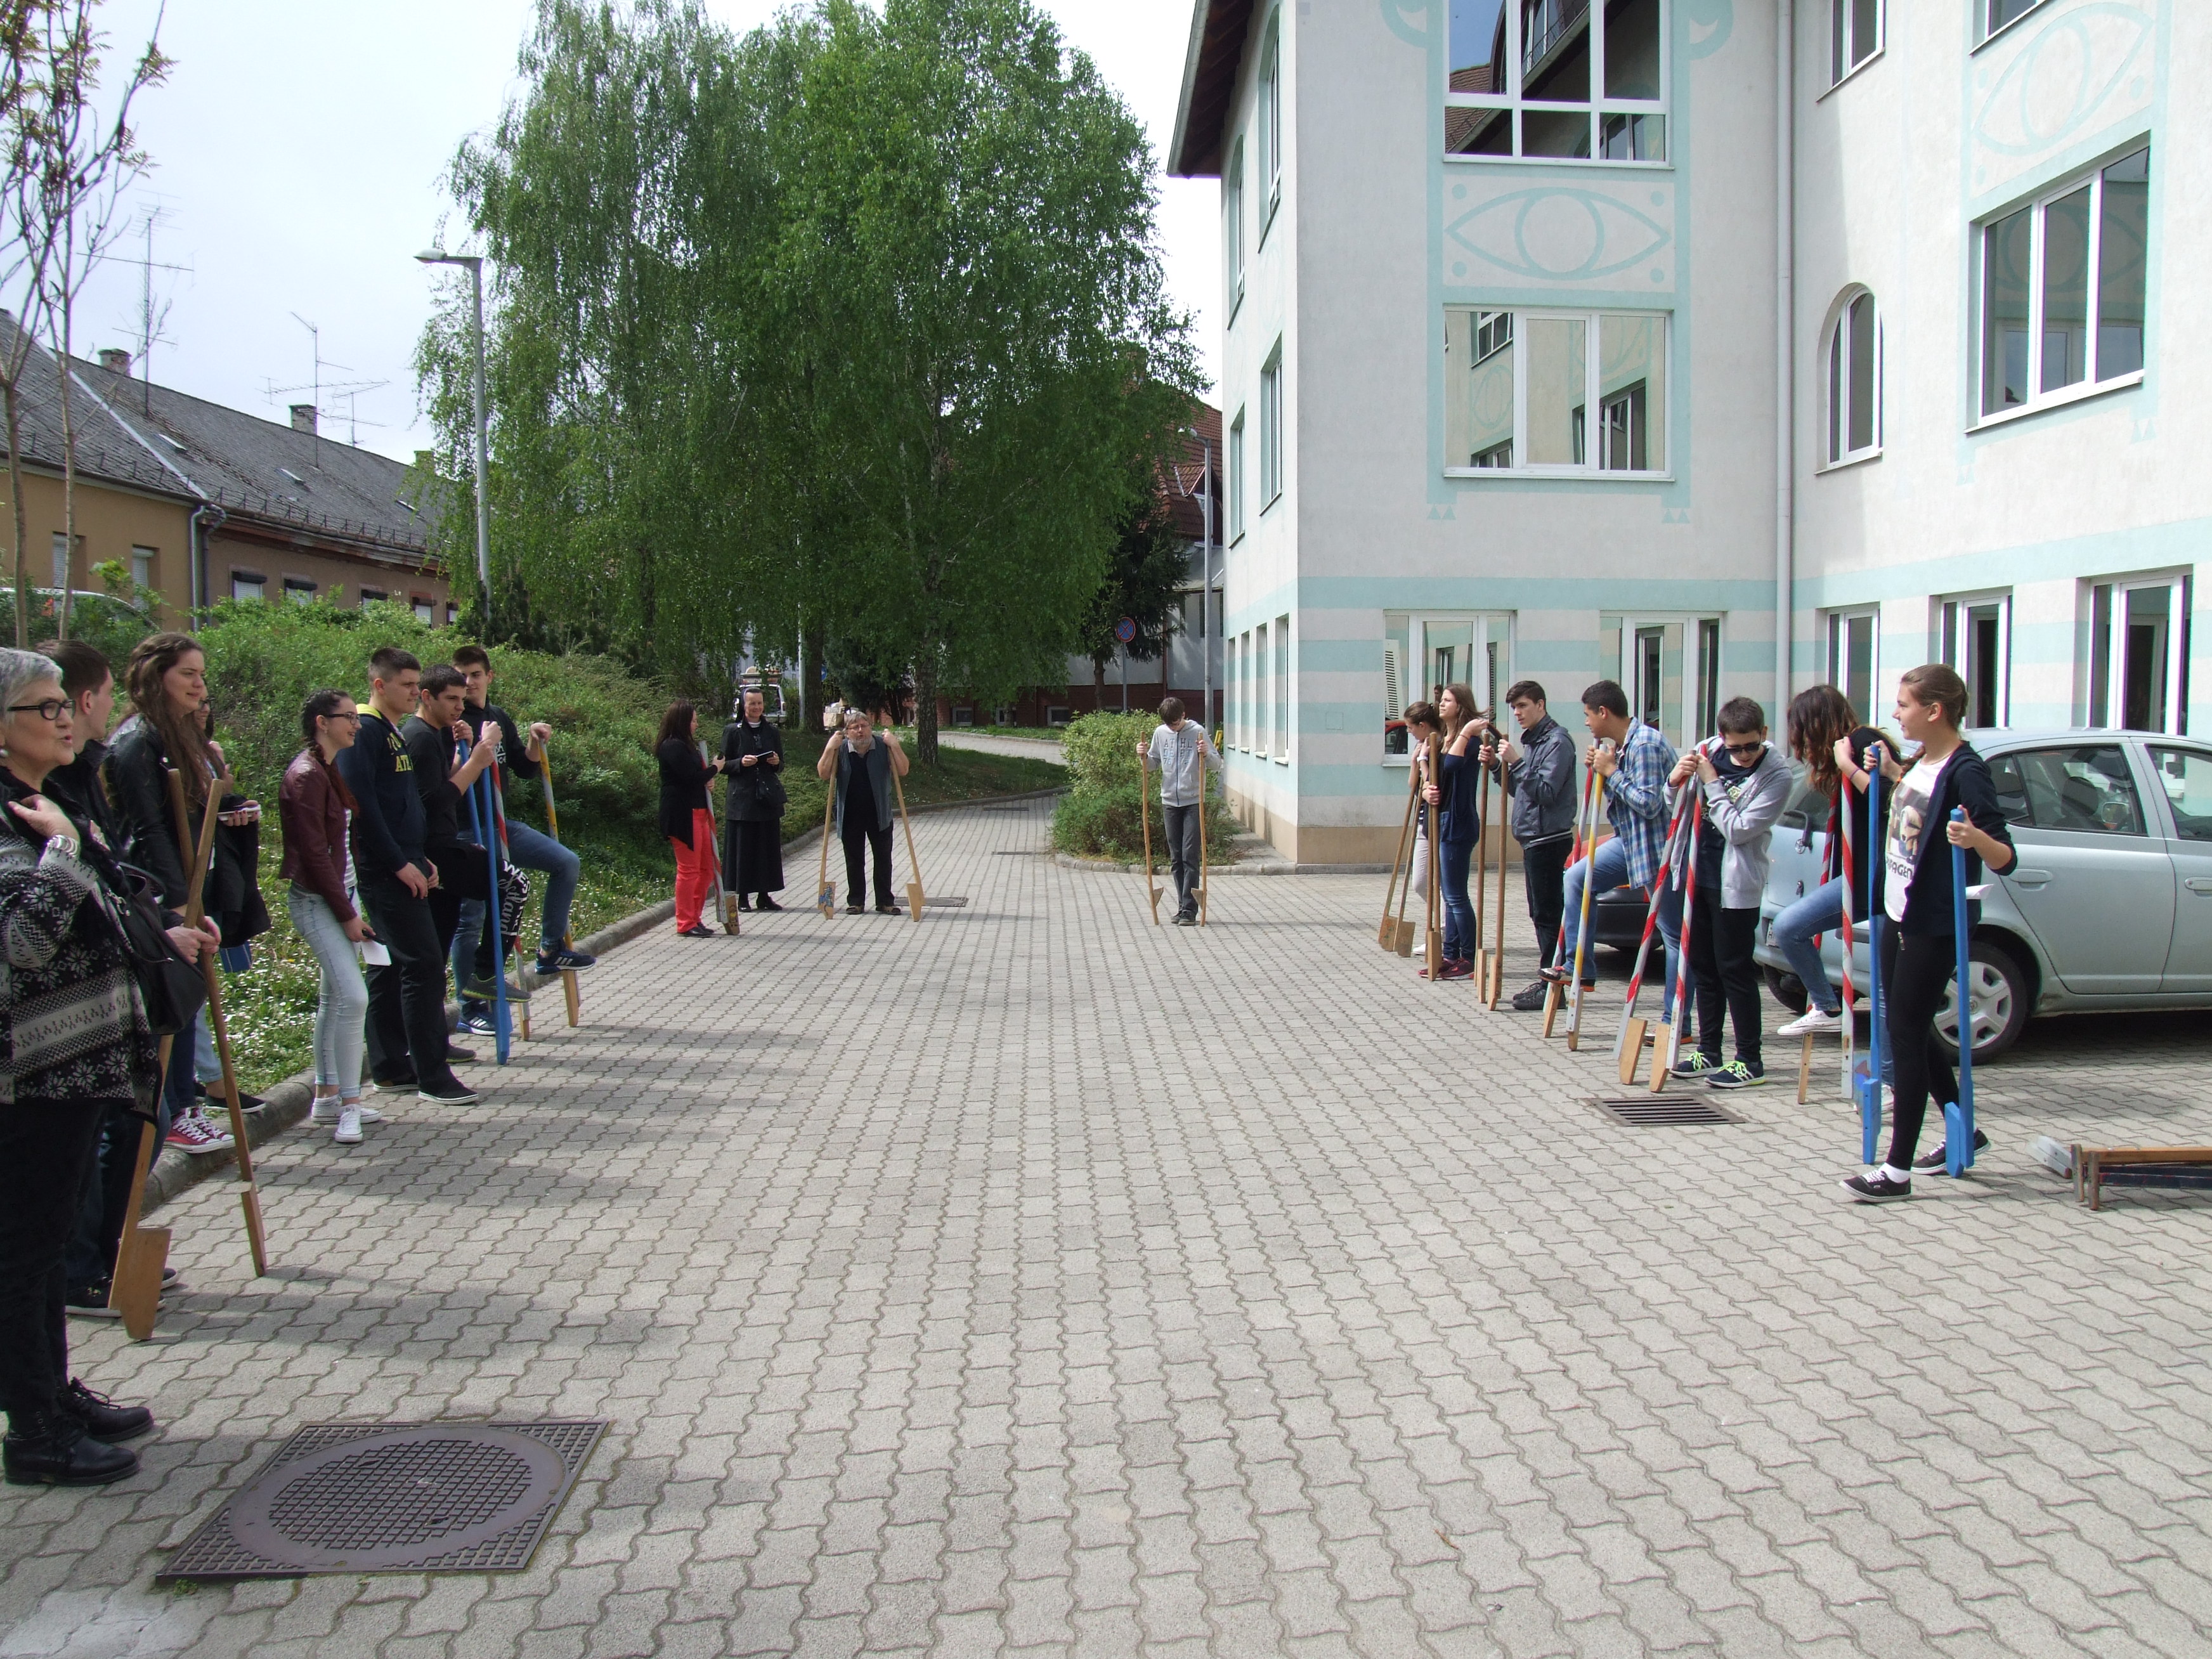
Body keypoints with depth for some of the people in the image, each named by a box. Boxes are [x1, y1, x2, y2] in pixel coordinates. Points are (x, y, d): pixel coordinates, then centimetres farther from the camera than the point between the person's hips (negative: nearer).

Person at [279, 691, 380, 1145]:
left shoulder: (333, 769, 14)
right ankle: (349, 1105, -10)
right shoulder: (306, 776, -15)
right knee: (353, 996, -16)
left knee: (335, 997, 13)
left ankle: (327, 1097, 22)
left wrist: (350, 907, 11)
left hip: (339, 893, 10)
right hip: (314, 898, -10)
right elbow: (314, 854, -18)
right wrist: (347, 915, -15)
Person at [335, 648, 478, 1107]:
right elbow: (361, 805, -20)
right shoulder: (364, 732, -12)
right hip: (384, 872, -10)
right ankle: (432, 1076, -7)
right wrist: (400, 864, -19)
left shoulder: (398, 733, 18)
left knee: (391, 967, 13)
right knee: (424, 965, -10)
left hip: (403, 869, 10)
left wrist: (422, 858, 15)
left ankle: (390, 1068, 20)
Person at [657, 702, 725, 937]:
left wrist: (708, 774, -1)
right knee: (689, 869, -5)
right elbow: (692, 778, -20)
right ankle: (686, 924, 1)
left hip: (698, 813, 10)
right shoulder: (673, 747, -13)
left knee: (706, 868, 12)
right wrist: (714, 768, -4)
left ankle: (694, 918, 19)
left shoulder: (684, 746, 19)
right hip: (682, 816, -10)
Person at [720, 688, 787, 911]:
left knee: (769, 847, 4)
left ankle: (764, 896, 12)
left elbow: (780, 766, 16)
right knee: (743, 848, -2)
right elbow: (723, 766, 1)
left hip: (768, 798, 4)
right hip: (742, 798, -3)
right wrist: (741, 763, -17)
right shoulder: (732, 731, 1)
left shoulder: (772, 732, 12)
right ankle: (743, 897, 5)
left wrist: (777, 762, -6)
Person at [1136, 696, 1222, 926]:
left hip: (1193, 802, -4)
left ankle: (1189, 910, -8)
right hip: (1169, 802, 4)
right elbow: (1153, 765, 17)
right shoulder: (1160, 733, 7)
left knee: (1190, 856, -8)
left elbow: (1217, 765, -4)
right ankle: (1182, 907, 15)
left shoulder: (1198, 732, -4)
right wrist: (1144, 756, -3)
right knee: (1176, 858, 8)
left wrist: (1206, 754, -24)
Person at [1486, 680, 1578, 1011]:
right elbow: (1519, 790, 19)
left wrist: (1516, 762, -23)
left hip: (1549, 839, -10)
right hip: (1533, 838, 10)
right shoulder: (1530, 741, 16)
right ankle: (1547, 979, 20)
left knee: (1548, 912, -6)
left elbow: (1546, 792, -21)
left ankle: (1550, 983, -3)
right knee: (1541, 913, 13)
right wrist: (1497, 766, 5)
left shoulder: (1557, 741, -13)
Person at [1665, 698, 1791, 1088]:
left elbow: (1738, 829, -21)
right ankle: (1709, 1052, 24)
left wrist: (1712, 783, -18)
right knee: (1703, 967, 13)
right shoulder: (1708, 751, 0)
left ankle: (1750, 1061, 7)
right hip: (1700, 874, 6)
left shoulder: (1776, 774, -15)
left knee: (1735, 969, -2)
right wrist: (1676, 781, -11)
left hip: (1736, 884, -6)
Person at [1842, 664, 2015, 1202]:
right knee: (1910, 1031, 17)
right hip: (1898, 913, 9)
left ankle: (1899, 1169, 1)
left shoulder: (1966, 770, -19)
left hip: (1935, 924, -9)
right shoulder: (1923, 762, 7)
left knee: (1906, 1035, -6)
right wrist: (1891, 773, 19)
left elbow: (2005, 860, -21)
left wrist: (1977, 839, -40)